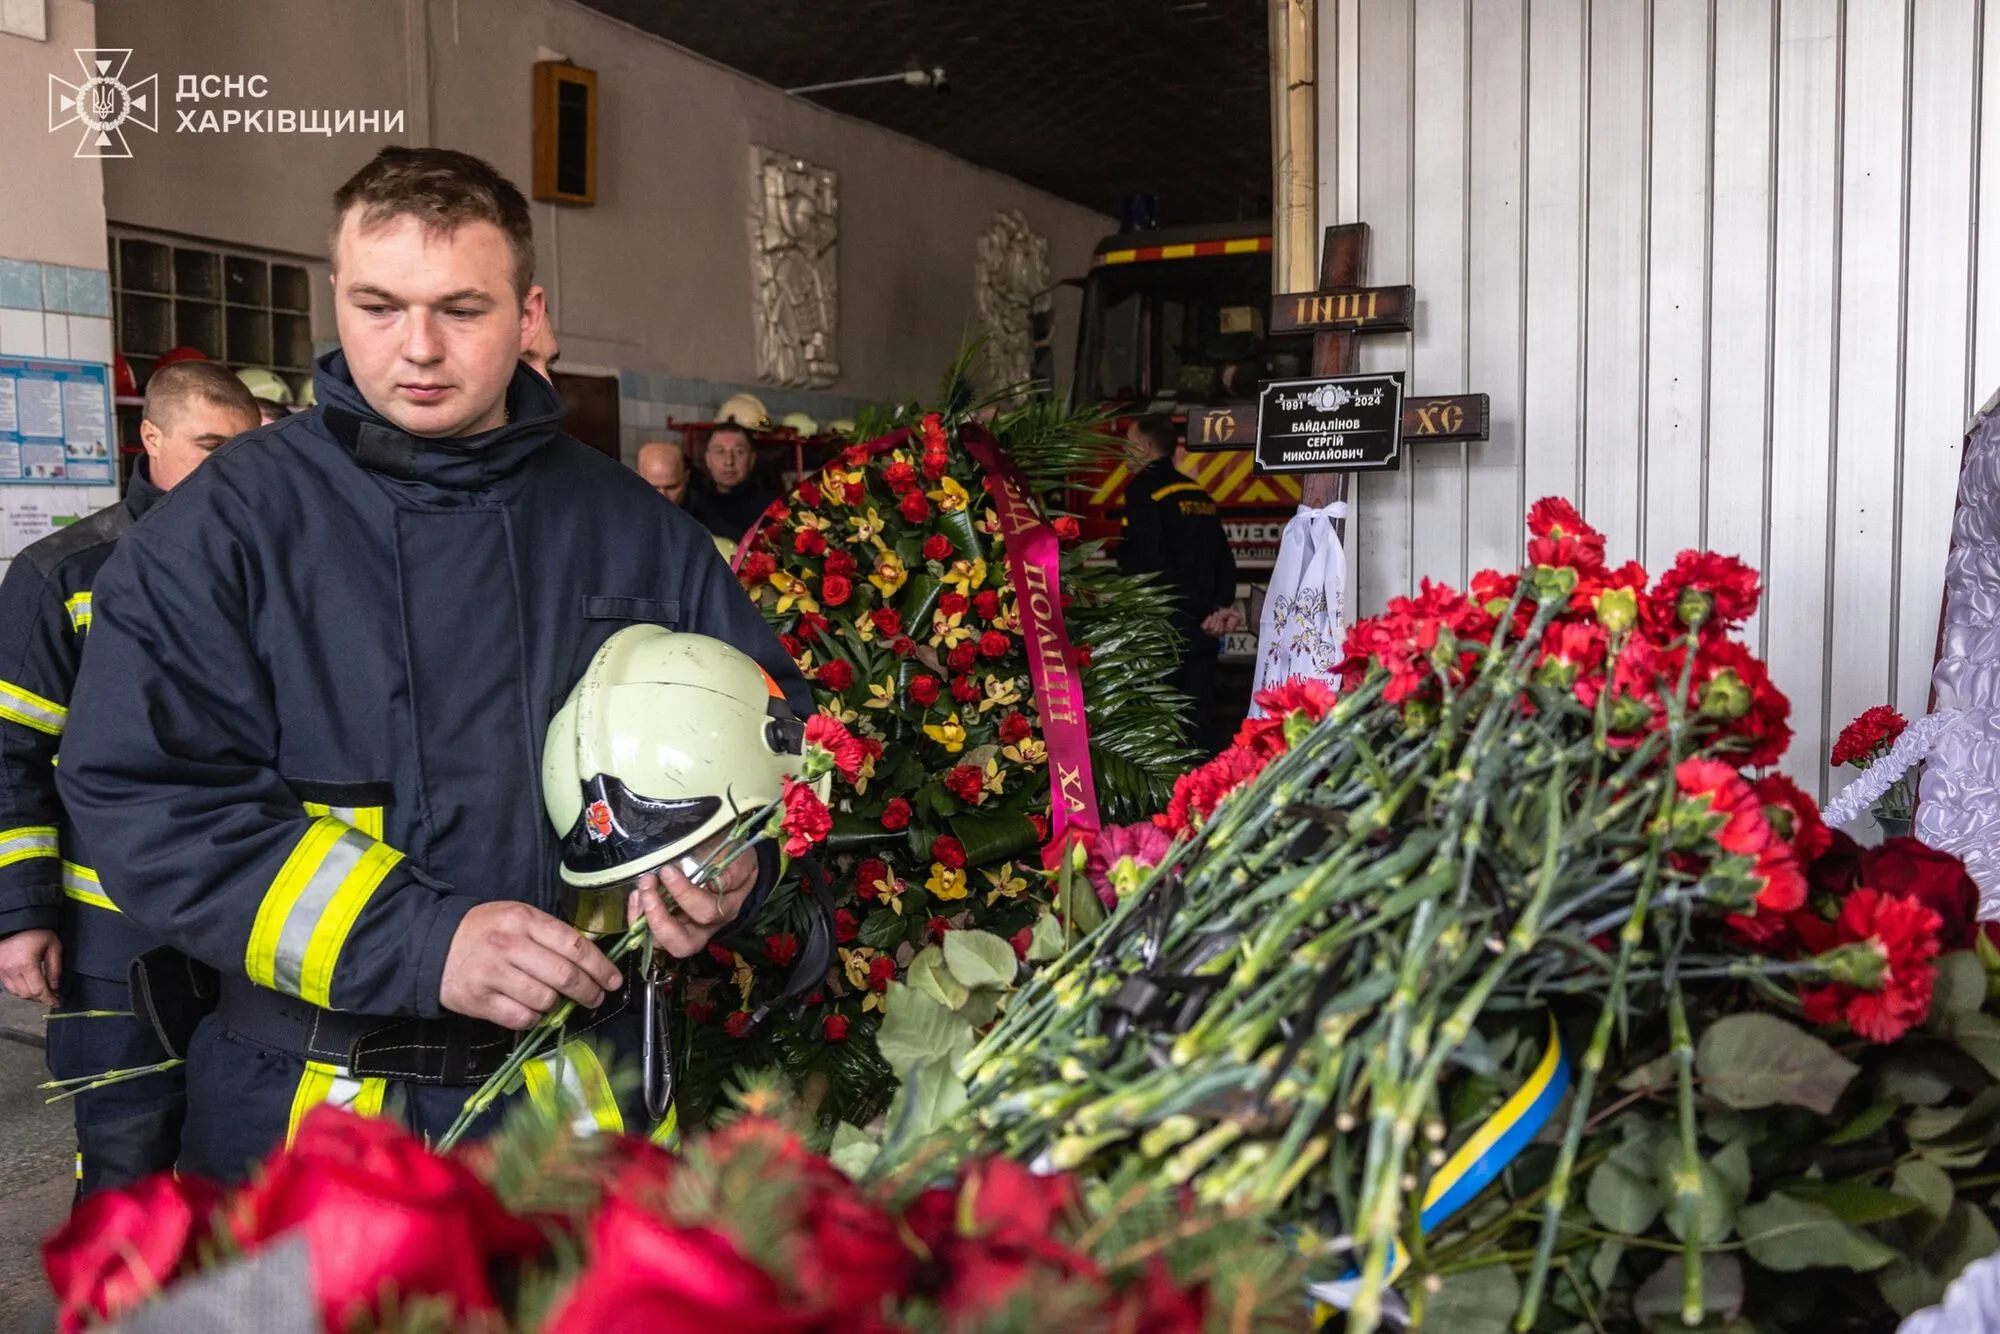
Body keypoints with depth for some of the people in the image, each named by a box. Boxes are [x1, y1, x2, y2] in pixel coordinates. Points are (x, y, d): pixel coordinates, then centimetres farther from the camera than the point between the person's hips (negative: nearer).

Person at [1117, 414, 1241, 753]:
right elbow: (1223, 557, 10)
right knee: (1199, 716, 11)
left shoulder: (1143, 490, -9)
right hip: (1203, 630, 7)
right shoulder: (1197, 492, 14)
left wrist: (1203, 610, -12)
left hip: (1164, 627, -7)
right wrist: (1222, 605, -2)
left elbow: (1152, 563, -17)